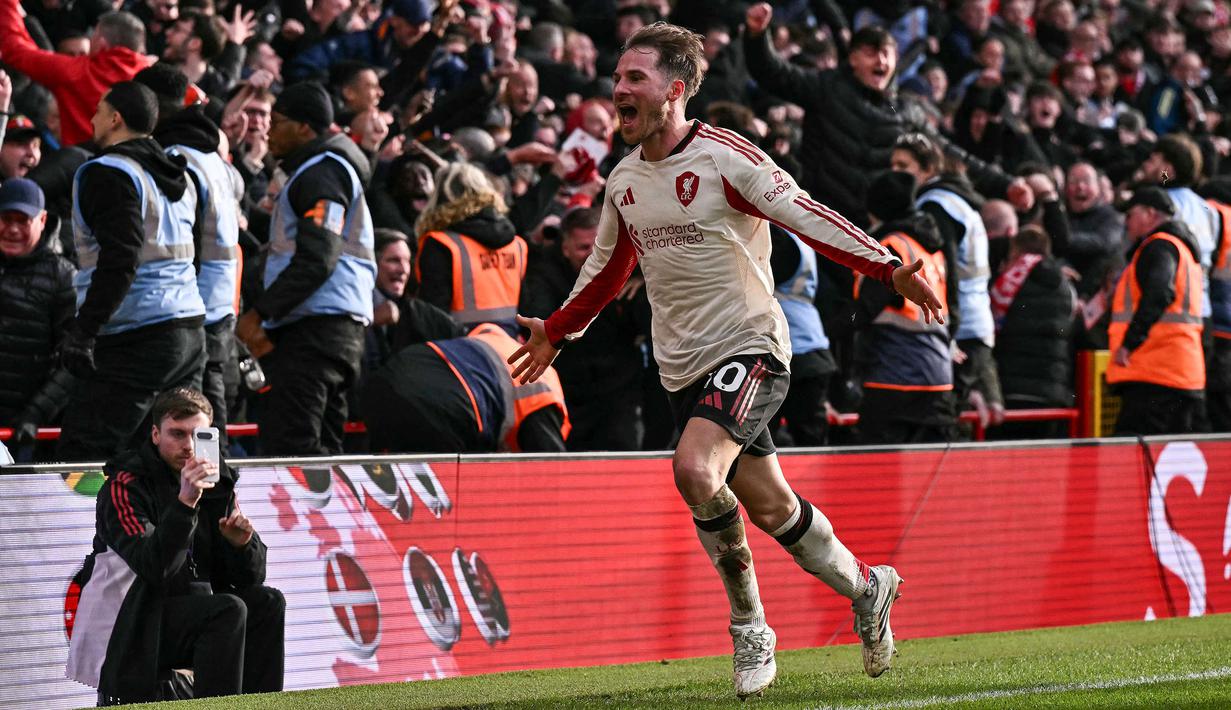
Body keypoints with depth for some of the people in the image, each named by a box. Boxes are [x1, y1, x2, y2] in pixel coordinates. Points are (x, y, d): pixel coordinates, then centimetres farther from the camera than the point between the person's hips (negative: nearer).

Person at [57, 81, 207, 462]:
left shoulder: (107, 174, -9)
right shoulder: (179, 177, 18)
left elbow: (119, 260, -20)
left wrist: (83, 331, -20)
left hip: (133, 338, -9)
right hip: (190, 328, 9)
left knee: (79, 457, -9)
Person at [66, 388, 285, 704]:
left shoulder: (217, 482, 8)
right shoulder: (125, 485, -11)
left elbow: (250, 578, 6)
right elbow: (153, 568, -26)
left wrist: (242, 542, -16)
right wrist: (185, 502, -35)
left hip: (192, 614, 7)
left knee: (268, 603, -10)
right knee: (228, 610, -26)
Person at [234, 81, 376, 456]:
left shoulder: (321, 173, -8)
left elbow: (316, 260, -19)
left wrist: (260, 312, -17)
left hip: (317, 325, -11)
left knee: (287, 445, -17)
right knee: (321, 450, 9)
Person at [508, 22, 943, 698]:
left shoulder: (726, 156, -11)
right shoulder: (622, 182, 10)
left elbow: (807, 216, -14)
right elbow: (607, 268, 27)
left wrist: (889, 269, -23)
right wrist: (556, 331, 29)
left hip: (748, 346, -7)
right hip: (684, 367, 7)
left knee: (694, 470, -27)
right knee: (766, 505, 6)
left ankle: (749, 626, -9)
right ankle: (865, 587, 28)